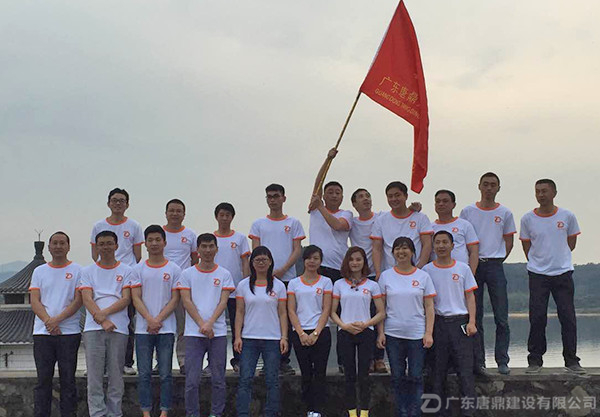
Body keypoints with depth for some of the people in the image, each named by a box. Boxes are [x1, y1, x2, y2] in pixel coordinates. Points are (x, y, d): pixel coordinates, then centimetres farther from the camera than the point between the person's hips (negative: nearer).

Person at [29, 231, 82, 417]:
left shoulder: (77, 270, 5)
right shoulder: (39, 271, 13)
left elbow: (78, 301, -3)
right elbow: (34, 301, 4)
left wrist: (57, 319, -15)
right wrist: (48, 322, -12)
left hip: (69, 332, -2)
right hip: (42, 332, 2)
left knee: (68, 379, 1)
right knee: (43, 379, 4)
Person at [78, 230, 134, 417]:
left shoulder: (126, 271, 11)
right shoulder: (87, 271, 13)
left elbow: (126, 299, 1)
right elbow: (87, 299, 2)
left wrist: (104, 312, -12)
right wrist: (102, 320, -12)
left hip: (119, 328, 0)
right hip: (93, 328, 0)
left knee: (116, 374, 2)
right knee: (94, 375, -3)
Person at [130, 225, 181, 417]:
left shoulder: (174, 269, 5)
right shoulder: (138, 269, 8)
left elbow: (175, 299, 0)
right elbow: (136, 298, 1)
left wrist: (158, 320, -11)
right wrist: (150, 320, -13)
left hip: (166, 328, -1)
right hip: (143, 328, 1)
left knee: (165, 373, 2)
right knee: (144, 374, 3)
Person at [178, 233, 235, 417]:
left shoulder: (224, 274, 7)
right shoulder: (187, 274, 6)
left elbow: (223, 302, -1)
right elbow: (187, 302, -1)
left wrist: (210, 323, -15)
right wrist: (201, 324, -12)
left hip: (218, 332, 1)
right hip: (193, 332, -1)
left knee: (218, 379, 5)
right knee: (192, 380, -1)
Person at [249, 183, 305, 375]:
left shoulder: (293, 223, 9)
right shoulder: (258, 224, 11)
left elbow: (297, 250, 2)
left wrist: (282, 270, -11)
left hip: (287, 278, -1)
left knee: (286, 319, 0)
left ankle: (284, 361, 7)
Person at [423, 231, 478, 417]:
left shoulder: (463, 268, 6)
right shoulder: (427, 270, 5)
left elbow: (470, 296, 7)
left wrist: (471, 322, -4)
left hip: (460, 321, 0)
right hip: (437, 323, 1)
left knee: (465, 370, -4)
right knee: (438, 370, 5)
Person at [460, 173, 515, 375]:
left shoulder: (505, 213, 8)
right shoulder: (468, 211, 7)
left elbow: (509, 241, 13)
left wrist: (497, 260, 3)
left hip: (495, 267, 0)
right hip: (472, 266, 0)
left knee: (501, 318, -3)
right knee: (475, 317, 2)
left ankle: (502, 361, 5)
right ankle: (478, 361, 8)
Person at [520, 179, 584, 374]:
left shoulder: (567, 216, 1)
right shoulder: (527, 219, 0)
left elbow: (571, 242, 12)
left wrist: (560, 259, 8)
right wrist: (537, 262, 6)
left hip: (563, 272, 0)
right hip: (537, 274, 0)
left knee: (568, 317, 1)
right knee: (537, 318, -1)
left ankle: (571, 360, 11)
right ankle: (535, 360, 9)